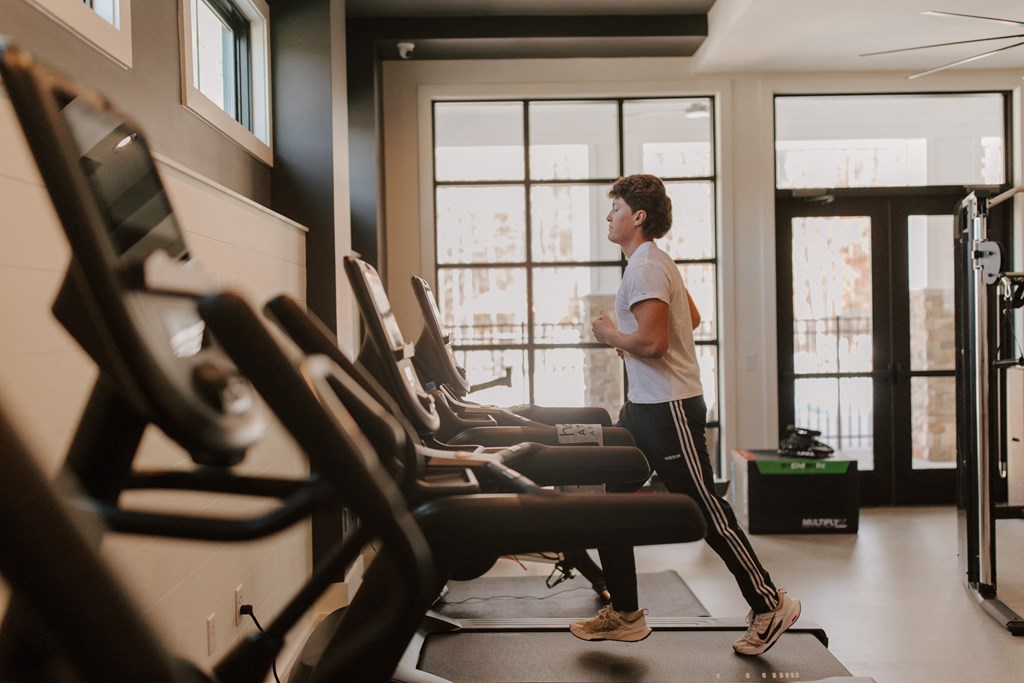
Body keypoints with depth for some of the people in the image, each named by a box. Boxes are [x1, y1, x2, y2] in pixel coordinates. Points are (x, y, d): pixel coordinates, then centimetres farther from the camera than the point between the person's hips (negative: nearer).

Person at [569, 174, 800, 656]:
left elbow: (652, 342, -27)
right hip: (643, 404, 11)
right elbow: (691, 316, 28)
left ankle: (769, 606, 13)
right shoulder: (653, 261, 16)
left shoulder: (644, 268, -17)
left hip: (669, 407, -11)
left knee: (705, 510, -2)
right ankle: (624, 615, 19)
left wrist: (610, 335, -9)